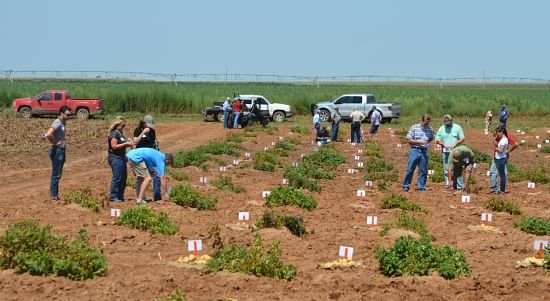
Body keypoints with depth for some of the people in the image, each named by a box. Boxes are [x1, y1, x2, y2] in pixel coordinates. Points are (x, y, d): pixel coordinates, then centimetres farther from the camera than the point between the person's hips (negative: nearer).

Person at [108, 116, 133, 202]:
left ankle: (120, 196, 20)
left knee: (123, 177, 12)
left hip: (121, 157, 10)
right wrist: (125, 144, -17)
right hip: (115, 157, -10)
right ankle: (113, 197, -4)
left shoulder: (120, 133, 17)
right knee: (117, 177, -8)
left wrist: (128, 142, 9)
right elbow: (114, 146, -19)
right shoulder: (114, 133, -12)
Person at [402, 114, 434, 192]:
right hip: (415, 150, -2)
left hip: (424, 151, 3)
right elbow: (409, 140, -4)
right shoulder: (414, 128, -3)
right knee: (410, 169, 0)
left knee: (423, 171, 5)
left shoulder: (430, 129, 5)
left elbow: (431, 139, 21)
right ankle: (406, 186, 11)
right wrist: (419, 142, -15)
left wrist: (427, 143, 5)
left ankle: (422, 187, 14)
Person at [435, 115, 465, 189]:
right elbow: (437, 140, 7)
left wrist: (454, 145, -12)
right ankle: (447, 184, 12)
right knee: (446, 169, 5)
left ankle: (460, 186, -4)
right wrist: (444, 144, -10)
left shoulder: (457, 127, 2)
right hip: (445, 152, 2)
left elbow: (462, 139, 2)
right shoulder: (441, 129, 7)